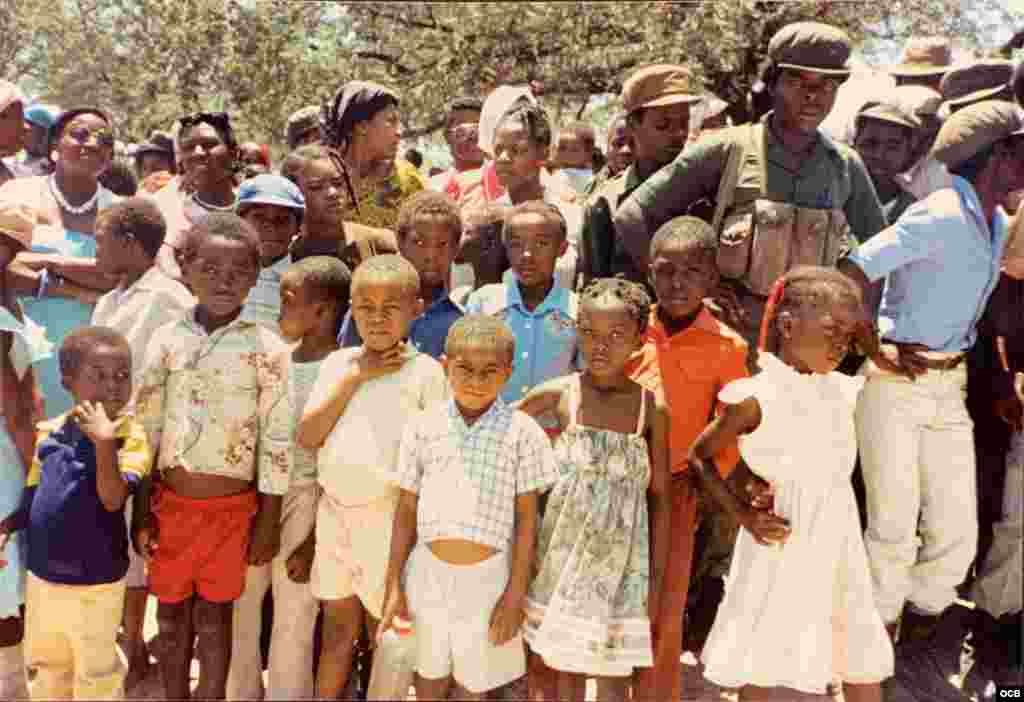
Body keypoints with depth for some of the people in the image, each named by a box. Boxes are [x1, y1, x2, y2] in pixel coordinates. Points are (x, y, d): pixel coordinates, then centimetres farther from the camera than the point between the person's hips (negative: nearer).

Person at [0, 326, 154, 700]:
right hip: (42, 575, 5)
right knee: (48, 667, 26)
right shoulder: (49, 431, -3)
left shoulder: (130, 435, -18)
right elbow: (33, 496, 9)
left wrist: (104, 442, -38)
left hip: (95, 583, -5)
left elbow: (112, 500, -29)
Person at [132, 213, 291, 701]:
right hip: (170, 500, 3)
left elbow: (277, 441, -5)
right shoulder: (167, 339, -1)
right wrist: (142, 512, 2)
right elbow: (144, 429, 3)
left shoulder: (267, 348, -8)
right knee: (172, 612, 16)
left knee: (214, 614, 11)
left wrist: (269, 522, -4)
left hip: (232, 506, -2)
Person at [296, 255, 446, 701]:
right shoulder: (339, 362, 4)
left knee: (384, 628, 11)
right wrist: (355, 376, -9)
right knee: (337, 625, 16)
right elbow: (306, 437, -5)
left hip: (389, 513, -3)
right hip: (334, 508, 3)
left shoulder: (425, 371, -7)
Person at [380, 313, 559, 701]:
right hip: (428, 573, 2)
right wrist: (393, 585, 2)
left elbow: (526, 519, -4)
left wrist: (515, 594, -6)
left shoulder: (522, 431, -7)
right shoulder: (422, 427, -2)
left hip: (488, 578, -2)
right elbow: (406, 510, 4)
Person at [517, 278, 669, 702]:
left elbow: (660, 498, -1)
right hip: (564, 556, 1)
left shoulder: (652, 408, -6)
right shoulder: (557, 394, -7)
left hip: (621, 561, 0)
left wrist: (657, 579, 0)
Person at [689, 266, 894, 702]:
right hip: (782, 553, -6)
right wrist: (744, 515, -12)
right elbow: (698, 457, -4)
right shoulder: (757, 398, -13)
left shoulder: (842, 390, 4)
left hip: (837, 551, 6)